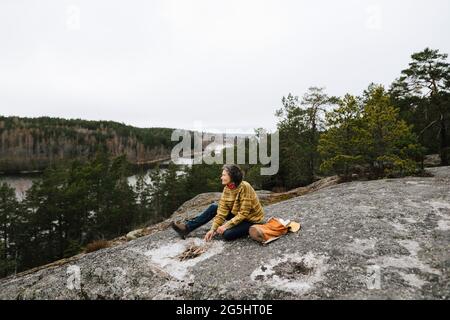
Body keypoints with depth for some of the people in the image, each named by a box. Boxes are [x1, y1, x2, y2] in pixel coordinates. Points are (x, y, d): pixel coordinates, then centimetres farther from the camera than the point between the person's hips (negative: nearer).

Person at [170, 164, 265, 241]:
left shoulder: (244, 187, -27)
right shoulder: (227, 188, -6)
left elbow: (243, 214, -26)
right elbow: (222, 212, -8)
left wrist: (226, 225, -26)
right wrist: (213, 229, -17)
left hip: (251, 219, -7)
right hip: (237, 215, 7)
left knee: (227, 234, -30)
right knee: (214, 207, -3)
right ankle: (187, 227, 0)